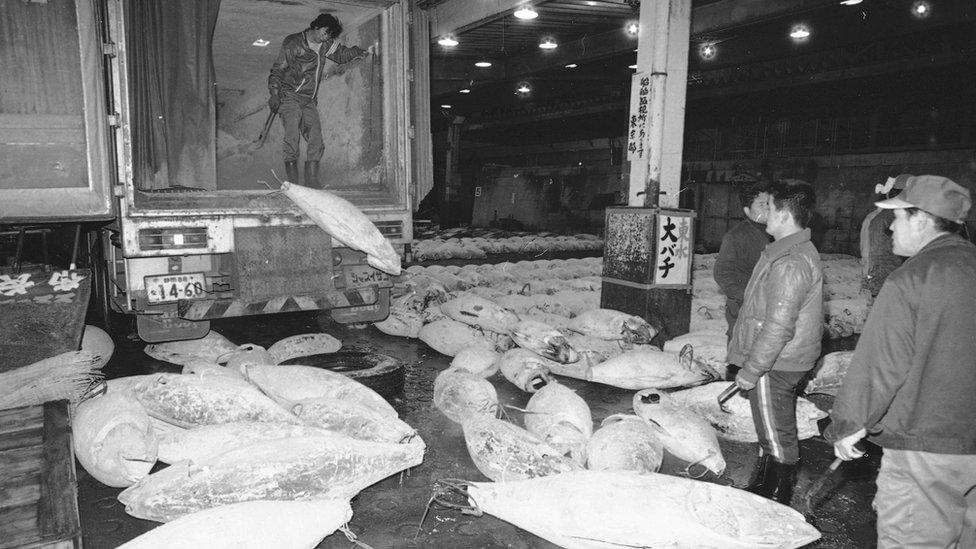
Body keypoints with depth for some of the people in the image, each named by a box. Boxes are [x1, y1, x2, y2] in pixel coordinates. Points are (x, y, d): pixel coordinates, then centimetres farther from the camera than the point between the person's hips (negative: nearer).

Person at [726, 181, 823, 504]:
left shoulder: (790, 263, -24)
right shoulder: (799, 251, 11)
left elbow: (778, 327, -27)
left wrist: (750, 370, -19)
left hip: (774, 367, -10)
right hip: (780, 363, 10)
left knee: (777, 437, 3)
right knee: (772, 432, 21)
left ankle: (776, 501, 17)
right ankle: (763, 485, 35)